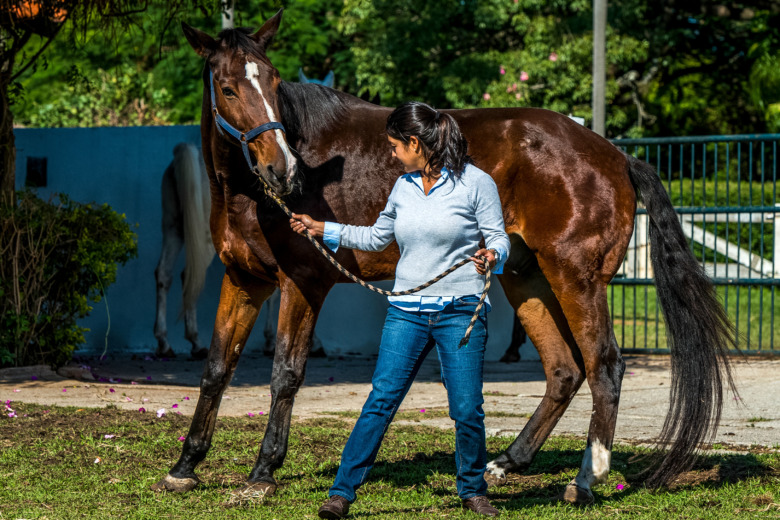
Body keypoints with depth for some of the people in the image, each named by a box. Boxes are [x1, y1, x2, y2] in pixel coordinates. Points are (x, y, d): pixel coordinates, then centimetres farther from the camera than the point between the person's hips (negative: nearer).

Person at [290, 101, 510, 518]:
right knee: (380, 401, -3)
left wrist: (492, 257, -26)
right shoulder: (403, 186, 10)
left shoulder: (476, 183, -6)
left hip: (460, 311, -4)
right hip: (406, 311, 4)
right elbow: (378, 237, 24)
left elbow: (499, 238, -3)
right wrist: (324, 230, 23)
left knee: (467, 410, -1)